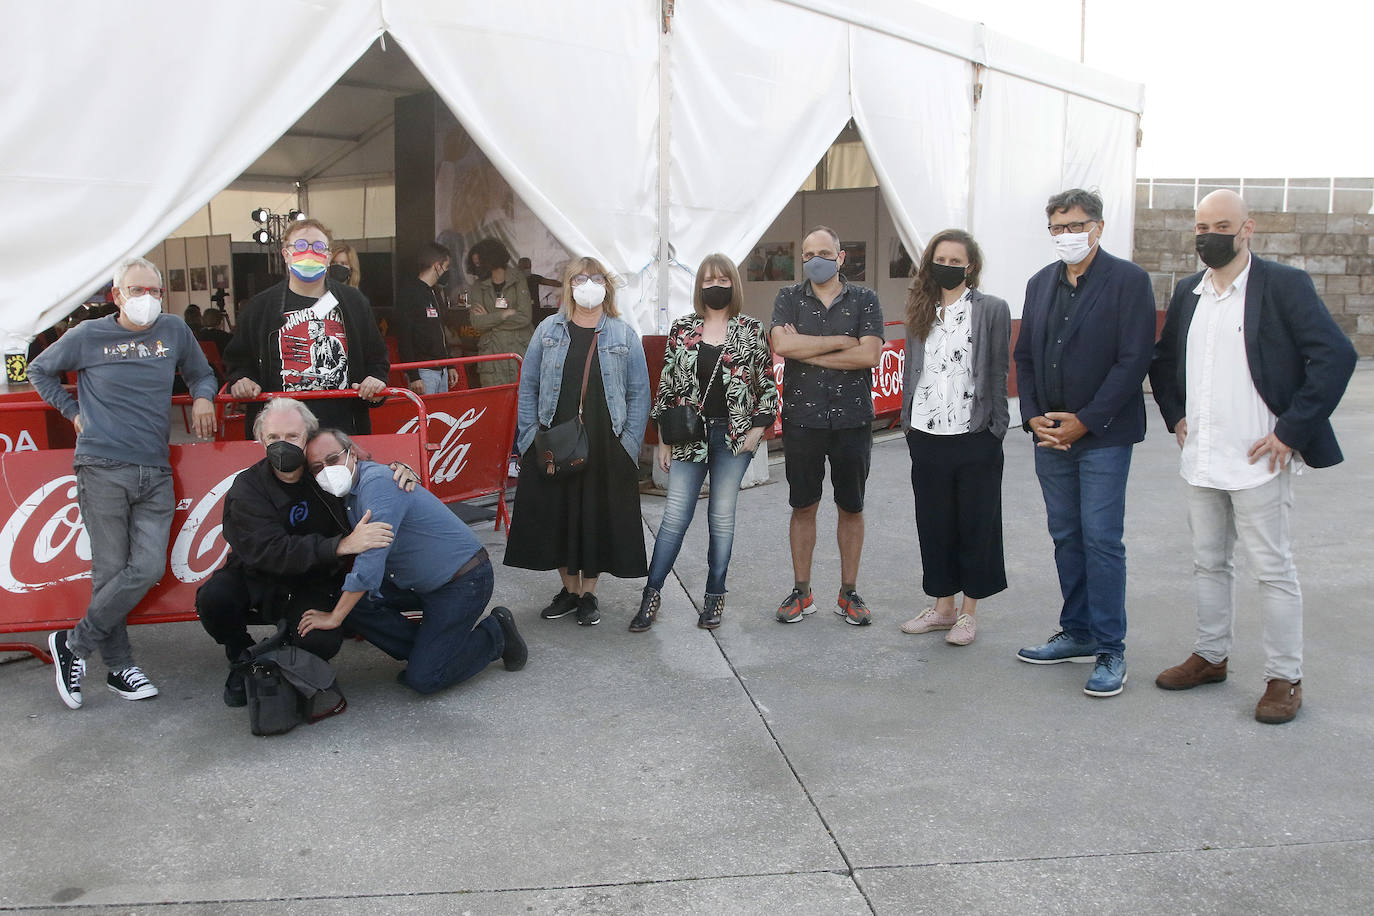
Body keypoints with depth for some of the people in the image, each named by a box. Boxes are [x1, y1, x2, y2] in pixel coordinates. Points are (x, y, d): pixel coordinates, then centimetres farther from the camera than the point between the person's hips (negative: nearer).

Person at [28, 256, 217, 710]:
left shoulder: (175, 331, 10)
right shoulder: (88, 336, 4)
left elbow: (201, 373, 25)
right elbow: (40, 370, 19)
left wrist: (202, 397, 4)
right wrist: (73, 411, 10)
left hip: (155, 472, 3)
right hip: (103, 468, -3)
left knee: (147, 569, -6)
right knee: (110, 572, -3)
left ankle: (74, 643, 11)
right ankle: (119, 666, 12)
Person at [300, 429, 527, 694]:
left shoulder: (377, 482, -23)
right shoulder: (349, 490, 7)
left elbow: (370, 560, -28)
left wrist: (334, 617, -21)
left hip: (464, 581, -9)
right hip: (420, 583, 9)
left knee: (422, 678, -15)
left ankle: (495, 633, 6)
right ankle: (425, 649, 5)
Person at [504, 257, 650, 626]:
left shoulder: (624, 335, 2)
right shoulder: (549, 330, 5)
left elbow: (639, 393, 2)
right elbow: (528, 385, 6)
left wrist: (629, 443, -6)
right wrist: (530, 437, -2)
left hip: (605, 449, -1)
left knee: (599, 517, 5)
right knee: (555, 516, 7)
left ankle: (588, 593, 22)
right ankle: (569, 589, 26)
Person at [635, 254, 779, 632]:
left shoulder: (751, 330, 2)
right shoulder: (682, 329, 4)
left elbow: (768, 384, 5)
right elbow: (667, 384, 6)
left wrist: (758, 428, -4)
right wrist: (664, 438, 3)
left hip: (734, 438, 0)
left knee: (722, 517, 5)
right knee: (674, 516, -2)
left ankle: (715, 596, 17)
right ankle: (651, 594, 6)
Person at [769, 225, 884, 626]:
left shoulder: (864, 299, 3)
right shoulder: (789, 299, 5)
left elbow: (870, 355, -11)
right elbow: (782, 345, -14)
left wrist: (808, 352, -12)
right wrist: (841, 341, -12)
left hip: (852, 419, 0)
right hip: (802, 419, 0)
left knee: (851, 508, 7)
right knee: (803, 507, 7)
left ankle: (848, 593, 19)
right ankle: (801, 592, 19)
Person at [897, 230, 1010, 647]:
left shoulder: (991, 309, -2)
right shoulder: (920, 310, 10)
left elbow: (997, 373, -3)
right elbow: (910, 368, 13)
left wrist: (995, 429, -7)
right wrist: (908, 421, 8)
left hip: (975, 438, -4)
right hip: (927, 437, 4)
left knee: (976, 525, 7)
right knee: (934, 524, 12)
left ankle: (969, 611, 20)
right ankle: (943, 607, 26)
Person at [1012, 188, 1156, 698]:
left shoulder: (1128, 280, -6)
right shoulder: (1041, 284, 12)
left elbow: (1134, 360, -12)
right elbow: (1024, 356, 14)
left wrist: (1085, 421, -14)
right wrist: (1033, 418, -1)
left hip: (1102, 435, -6)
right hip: (1050, 435, 6)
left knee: (1101, 539, -6)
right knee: (1066, 537, 12)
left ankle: (1110, 650, 3)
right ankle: (1078, 635, 23)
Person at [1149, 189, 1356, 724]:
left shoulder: (1284, 285, -8)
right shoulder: (1187, 293, 10)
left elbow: (1336, 355, -14)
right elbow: (1163, 359, 25)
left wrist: (1290, 431, -16)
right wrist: (1175, 415, 11)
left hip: (1257, 459, -6)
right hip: (1200, 459, 6)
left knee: (1273, 569, 1)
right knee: (1208, 562, 16)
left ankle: (1285, 679, 12)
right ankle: (1210, 656, 30)